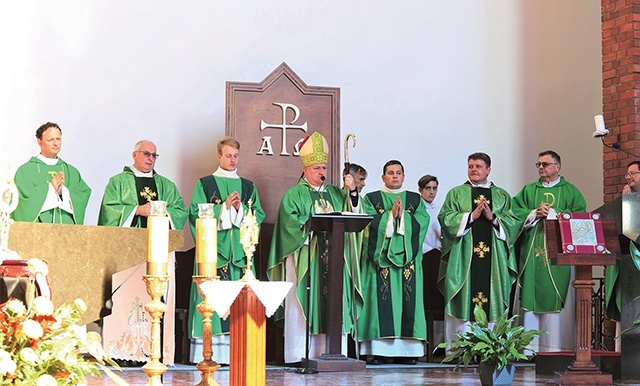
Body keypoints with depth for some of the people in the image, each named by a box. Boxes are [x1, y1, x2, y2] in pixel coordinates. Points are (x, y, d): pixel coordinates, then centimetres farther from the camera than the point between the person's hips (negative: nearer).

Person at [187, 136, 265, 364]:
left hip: (240, 251, 3)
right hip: (214, 251, -3)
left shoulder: (248, 187, 16)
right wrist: (224, 206, -10)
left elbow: (259, 216, 9)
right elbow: (196, 214, -3)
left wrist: (240, 208, -7)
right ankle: (209, 353, -7)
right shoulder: (204, 184, 7)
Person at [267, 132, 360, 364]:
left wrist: (352, 192, -5)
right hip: (305, 256, -4)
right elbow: (290, 222, -8)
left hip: (332, 256, 4)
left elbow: (353, 214, 8)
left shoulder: (335, 193, 20)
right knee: (304, 304, -8)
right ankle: (300, 354, -8)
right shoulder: (294, 194, 7)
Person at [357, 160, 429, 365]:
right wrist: (391, 214, -11)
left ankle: (407, 350, -2)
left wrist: (403, 216, -11)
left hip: (407, 257, 2)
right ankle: (378, 351, -8)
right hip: (380, 257, -2)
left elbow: (422, 222, 0)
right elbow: (370, 223, -5)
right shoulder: (371, 199, 11)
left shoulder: (415, 200, 16)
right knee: (382, 300, -8)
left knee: (407, 300, -3)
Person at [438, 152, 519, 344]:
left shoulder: (502, 196, 15)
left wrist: (493, 218, -10)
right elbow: (445, 218, -2)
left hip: (493, 258, 2)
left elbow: (514, 222, 5)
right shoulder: (456, 193, 11)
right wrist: (471, 216, -10)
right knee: (464, 303, -5)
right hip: (464, 257, -1)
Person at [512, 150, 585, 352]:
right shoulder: (528, 190, 16)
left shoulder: (570, 191, 10)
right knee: (533, 295, -3)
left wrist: (552, 214, -9)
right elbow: (515, 212, 5)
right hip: (533, 250, 2)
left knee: (559, 296, -6)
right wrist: (535, 214, -10)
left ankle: (559, 343, -5)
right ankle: (532, 343, -1)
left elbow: (579, 214, -3)